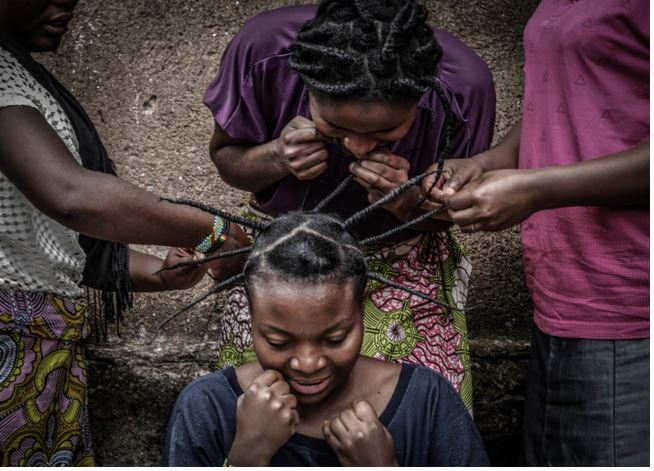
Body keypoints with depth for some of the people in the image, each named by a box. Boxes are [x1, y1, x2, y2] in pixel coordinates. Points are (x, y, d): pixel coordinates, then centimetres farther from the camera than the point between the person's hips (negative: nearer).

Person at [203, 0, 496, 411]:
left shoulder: (463, 84, -24)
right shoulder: (263, 50, -26)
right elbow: (225, 157, -7)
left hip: (403, 267, 0)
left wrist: (409, 202, -30)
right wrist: (276, 158, -29)